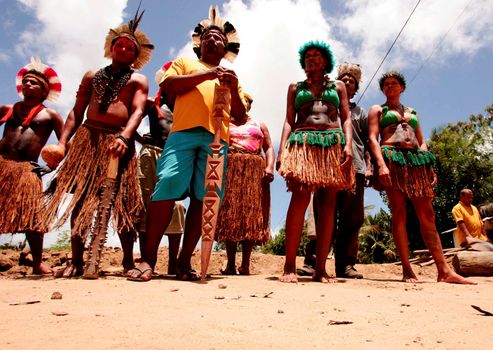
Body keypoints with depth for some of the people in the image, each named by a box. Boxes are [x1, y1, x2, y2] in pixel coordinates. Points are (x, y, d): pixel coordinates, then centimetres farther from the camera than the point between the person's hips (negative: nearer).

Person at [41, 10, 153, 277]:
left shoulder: (138, 80, 13)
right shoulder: (92, 76, 22)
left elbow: (138, 111, -5)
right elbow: (76, 111, 16)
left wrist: (124, 137, -23)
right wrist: (63, 141, 3)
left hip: (119, 141, -3)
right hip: (87, 138, 3)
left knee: (122, 201, -6)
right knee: (80, 198, -2)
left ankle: (128, 259, 4)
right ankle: (77, 261, 6)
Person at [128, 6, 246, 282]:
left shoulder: (232, 77, 31)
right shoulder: (186, 62, 27)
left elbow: (240, 116, 20)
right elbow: (168, 86, 6)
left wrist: (234, 89, 1)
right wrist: (206, 75, -2)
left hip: (218, 139, 2)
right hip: (184, 132, -2)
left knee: (202, 199, -6)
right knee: (166, 190, -17)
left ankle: (185, 261, 0)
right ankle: (148, 260, -11)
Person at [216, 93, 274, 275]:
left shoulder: (259, 125, 23)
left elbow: (269, 148, 13)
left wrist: (269, 167, -5)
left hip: (255, 171, 1)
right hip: (230, 170, 0)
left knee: (251, 213, -7)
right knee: (229, 213, -7)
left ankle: (245, 264, -6)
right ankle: (230, 264, -4)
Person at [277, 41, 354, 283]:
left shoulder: (338, 86, 24)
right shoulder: (295, 88, 24)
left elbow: (346, 119, 14)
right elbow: (289, 121, 14)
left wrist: (348, 144, -4)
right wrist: (282, 149, -1)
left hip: (333, 144, 2)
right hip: (303, 142, -1)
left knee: (328, 204, -6)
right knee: (300, 198, -19)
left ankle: (320, 268, -5)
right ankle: (289, 266, -19)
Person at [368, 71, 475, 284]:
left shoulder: (412, 113, 28)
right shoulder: (377, 110, 15)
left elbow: (422, 143, 23)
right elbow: (373, 139, 0)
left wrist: (430, 166, 8)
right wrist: (381, 164, -17)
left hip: (416, 160, 5)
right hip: (392, 158, -4)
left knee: (427, 214, -1)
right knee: (399, 213, -9)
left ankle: (444, 270, 0)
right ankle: (407, 270, -7)